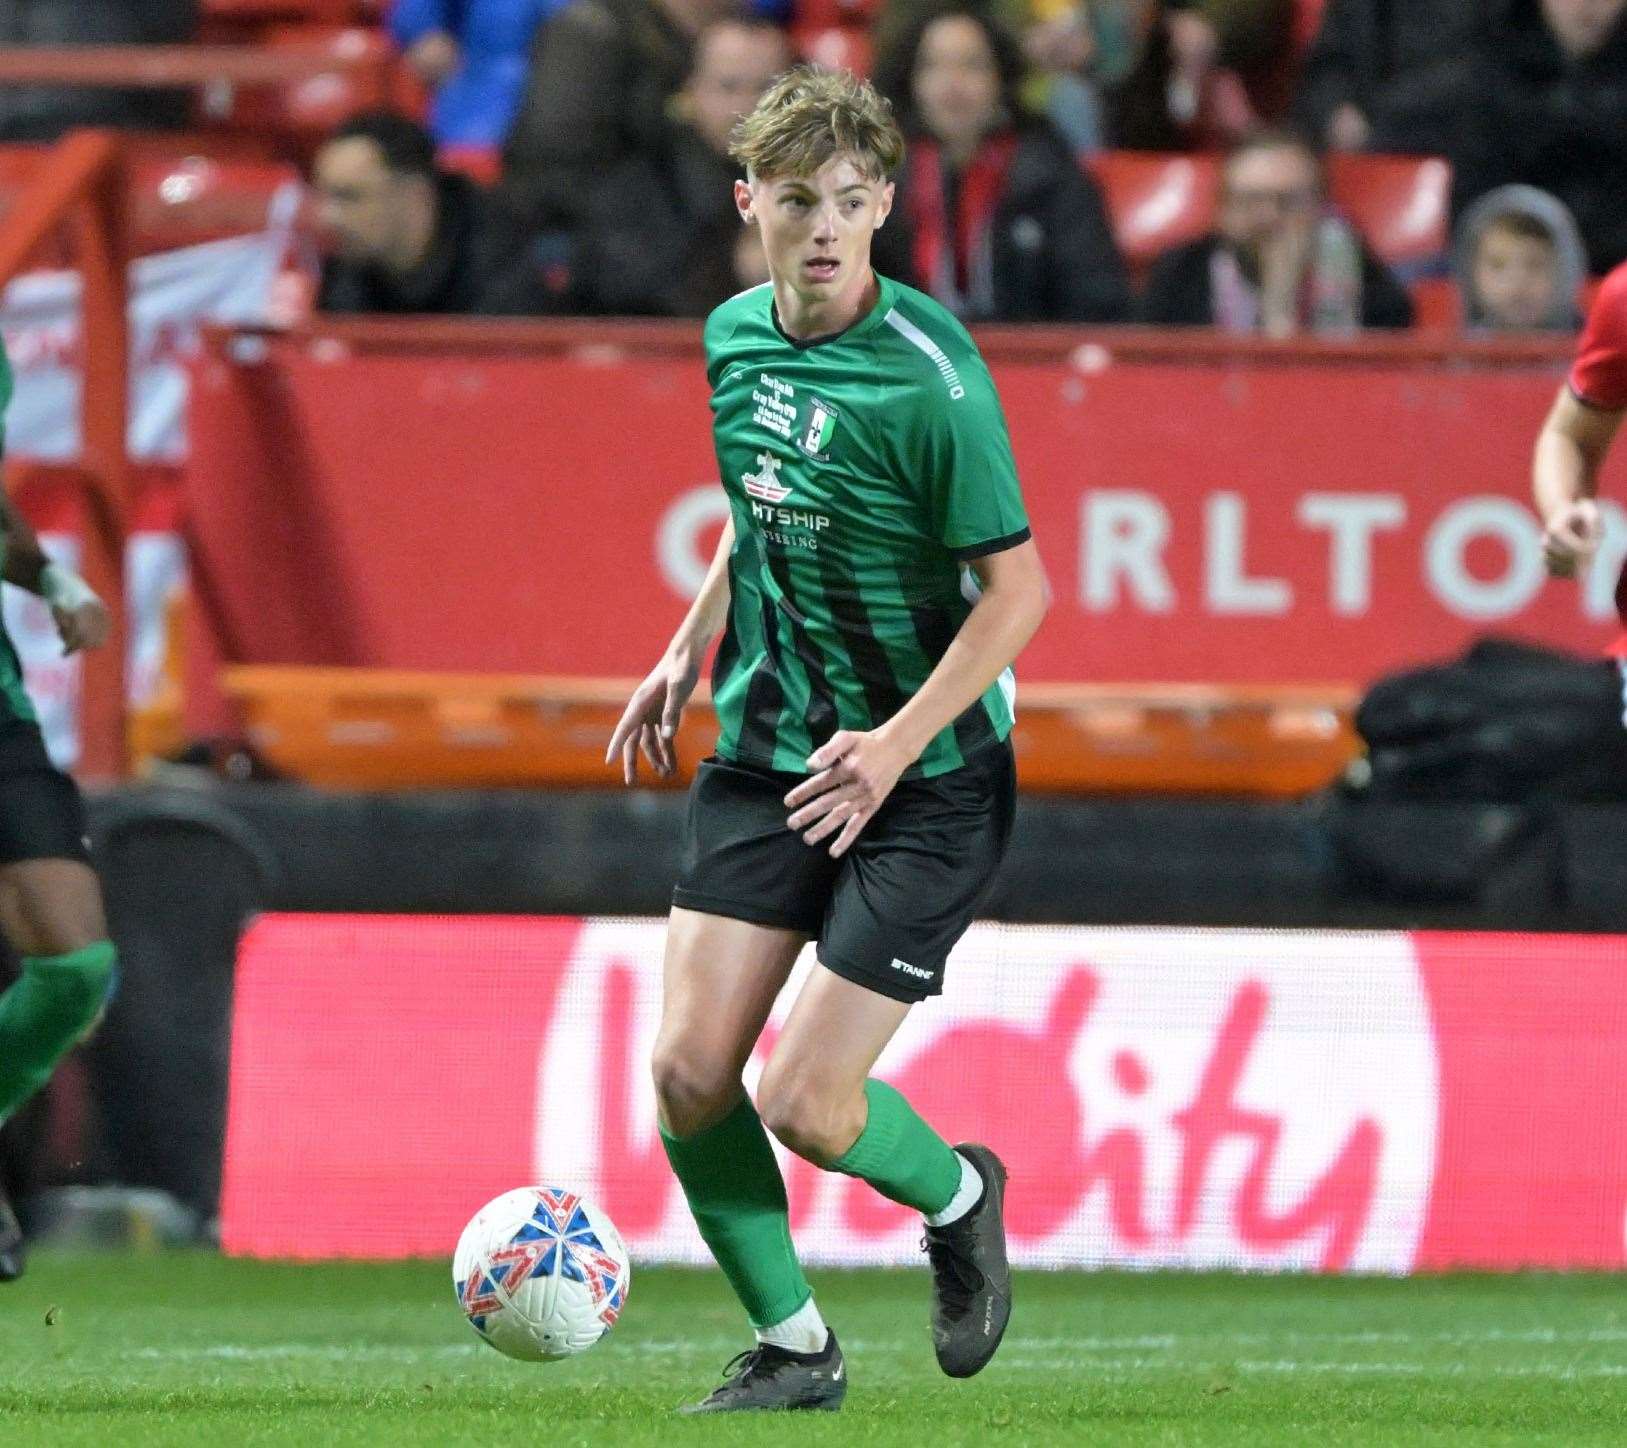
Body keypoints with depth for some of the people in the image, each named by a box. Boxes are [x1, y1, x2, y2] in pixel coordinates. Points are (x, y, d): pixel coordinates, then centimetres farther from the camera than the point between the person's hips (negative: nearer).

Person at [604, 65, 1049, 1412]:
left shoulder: (929, 376, -19)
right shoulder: (737, 336, 2)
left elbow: (1015, 589, -16)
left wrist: (896, 744, -23)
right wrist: (691, 649, 16)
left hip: (925, 778, -6)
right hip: (766, 749, 6)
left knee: (805, 1103, -9)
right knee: (689, 1072, -5)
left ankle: (958, 1197, 24)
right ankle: (792, 1344, 15)